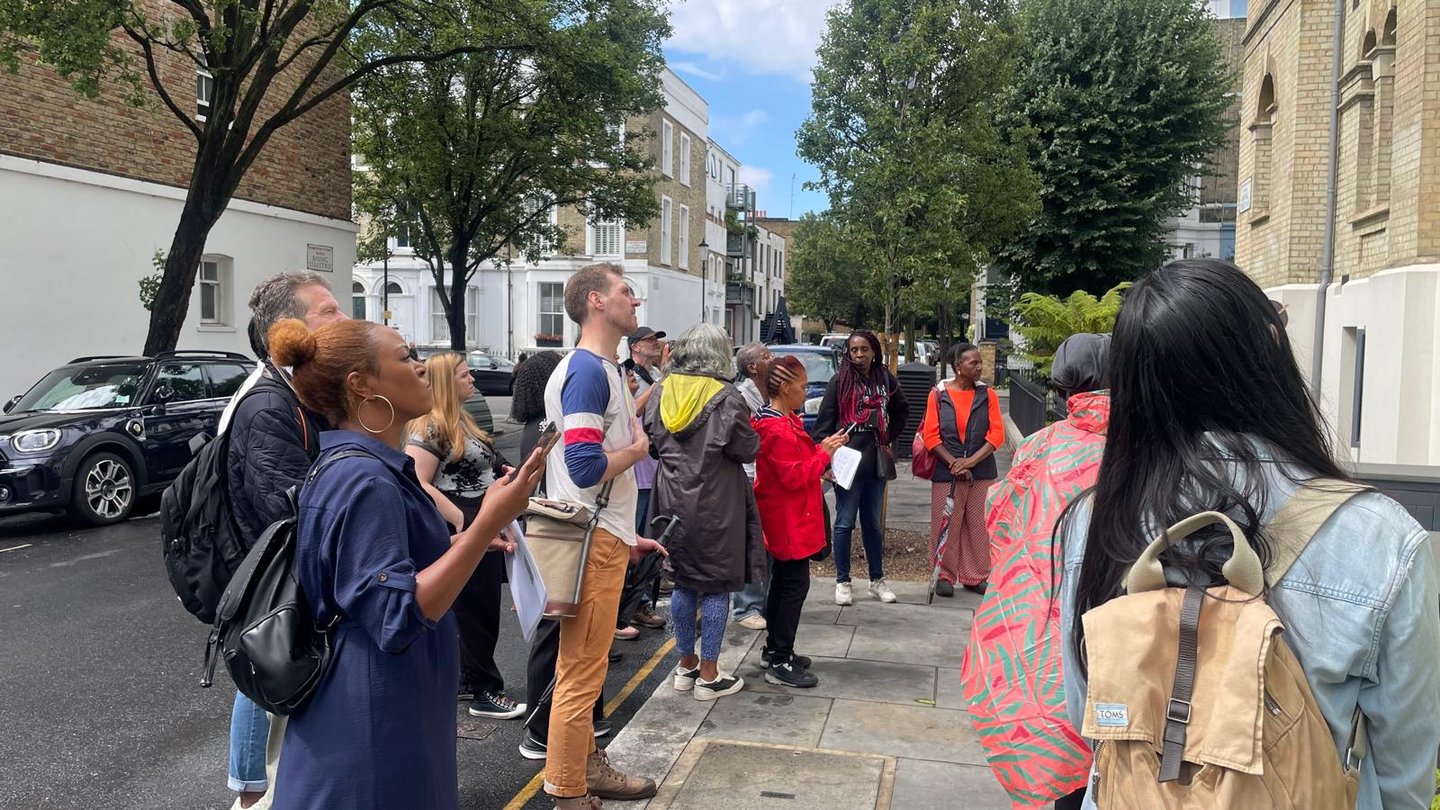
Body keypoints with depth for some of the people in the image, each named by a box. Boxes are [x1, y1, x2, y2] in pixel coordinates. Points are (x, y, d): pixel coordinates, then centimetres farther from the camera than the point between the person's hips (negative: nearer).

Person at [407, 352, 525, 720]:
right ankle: (484, 693, 11)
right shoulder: (430, 429, -16)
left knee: (481, 608, 17)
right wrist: (463, 523, -24)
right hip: (463, 534, -9)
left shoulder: (462, 421, 14)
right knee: (476, 611, 0)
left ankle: (468, 679, 30)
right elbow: (420, 485, -23)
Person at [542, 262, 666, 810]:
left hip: (604, 538, 10)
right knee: (581, 673, 0)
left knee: (583, 667, 20)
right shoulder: (585, 370, -17)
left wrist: (628, 536, 21)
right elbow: (586, 467, -27)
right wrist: (637, 449, -9)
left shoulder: (604, 369, 15)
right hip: (591, 542, -10)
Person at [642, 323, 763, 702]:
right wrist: (747, 426, 6)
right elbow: (748, 450, -11)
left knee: (682, 583, 16)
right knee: (716, 585, 5)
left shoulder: (662, 391, 1)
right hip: (715, 505, -5)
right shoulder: (725, 398, -16)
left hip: (673, 501, 5)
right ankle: (709, 675, 12)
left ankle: (686, 665, 26)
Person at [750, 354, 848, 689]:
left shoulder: (779, 421, 11)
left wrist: (818, 452, 5)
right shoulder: (778, 429, -22)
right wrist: (823, 453, -16)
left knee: (781, 582, 17)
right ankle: (779, 663, 0)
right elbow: (795, 476, -23)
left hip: (785, 518, 11)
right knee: (795, 585, -5)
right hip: (789, 520, -11)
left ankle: (774, 649, 28)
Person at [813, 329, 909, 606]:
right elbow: (824, 422, -7)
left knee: (873, 523, 14)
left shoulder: (886, 380, 7)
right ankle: (842, 582, 12)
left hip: (876, 462, 3)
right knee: (845, 523, 2)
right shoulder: (839, 382, -3)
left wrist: (889, 437, 12)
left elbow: (901, 411, 24)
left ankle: (877, 580, 24)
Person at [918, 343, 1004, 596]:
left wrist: (970, 461, -12)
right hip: (946, 472, -2)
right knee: (946, 526, 3)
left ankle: (974, 577, 19)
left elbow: (997, 434, -2)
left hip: (982, 472, 2)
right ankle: (945, 576, 15)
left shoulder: (987, 395, 3)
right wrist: (953, 463, -13)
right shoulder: (938, 395, -1)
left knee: (978, 526, 6)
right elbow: (931, 436, -4)